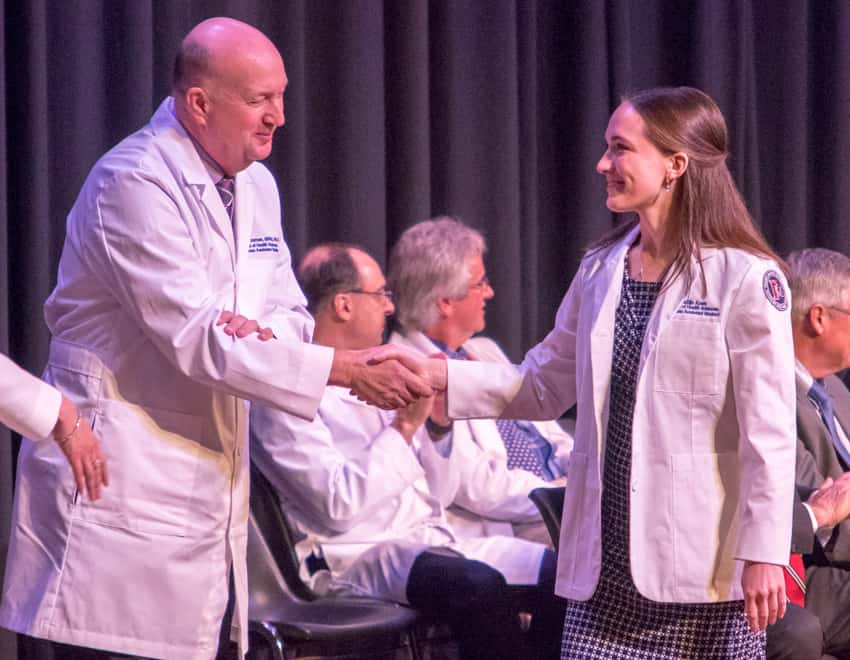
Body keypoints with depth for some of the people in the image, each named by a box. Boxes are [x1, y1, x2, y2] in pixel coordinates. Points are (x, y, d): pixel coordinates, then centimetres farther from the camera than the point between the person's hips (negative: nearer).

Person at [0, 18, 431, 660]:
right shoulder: (135, 184, -14)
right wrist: (347, 370, -20)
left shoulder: (255, 186, 13)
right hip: (123, 481, -8)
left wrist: (265, 332, -12)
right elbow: (195, 337, -20)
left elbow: (289, 313, 15)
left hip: (212, 481, 8)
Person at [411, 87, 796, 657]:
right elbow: (543, 386, 19)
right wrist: (435, 375, 7)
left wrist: (764, 554, -12)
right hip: (607, 562, 5)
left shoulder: (745, 278, -8)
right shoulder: (601, 270, 11)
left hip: (705, 563, -5)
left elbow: (769, 433, -10)